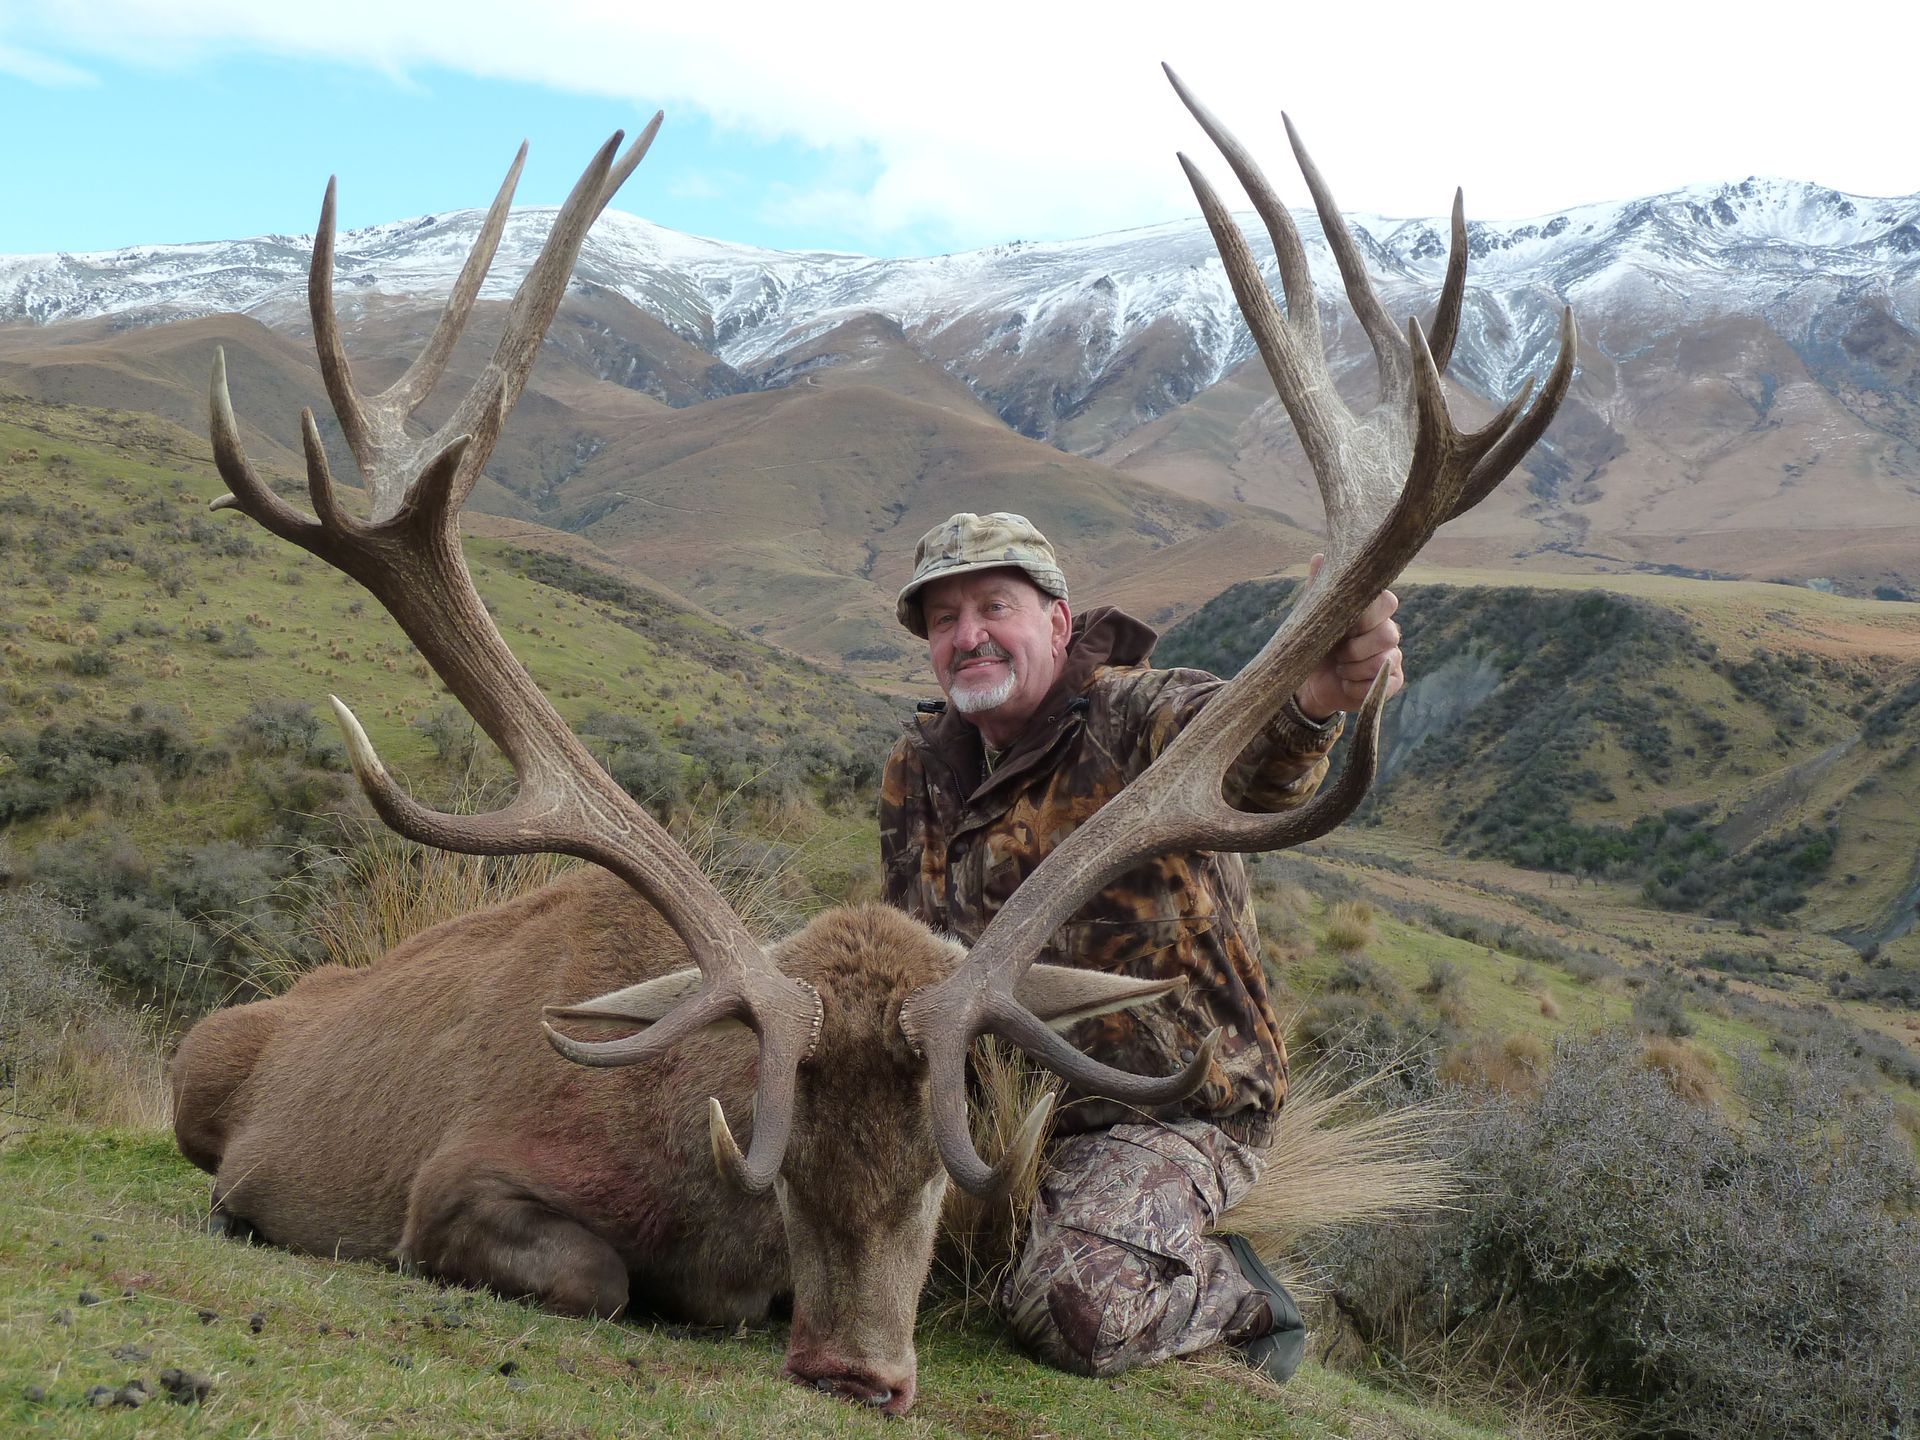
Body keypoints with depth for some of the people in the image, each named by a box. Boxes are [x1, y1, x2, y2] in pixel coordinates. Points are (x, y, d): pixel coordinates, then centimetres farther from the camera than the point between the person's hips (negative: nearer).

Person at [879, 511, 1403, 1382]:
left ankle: (1233, 1294, 7)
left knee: (1072, 1314, -25)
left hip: (1171, 1112, -7)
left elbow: (1245, 761, -41)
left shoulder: (1138, 719, -17)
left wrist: (1312, 698, -66)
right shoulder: (918, 769, 5)